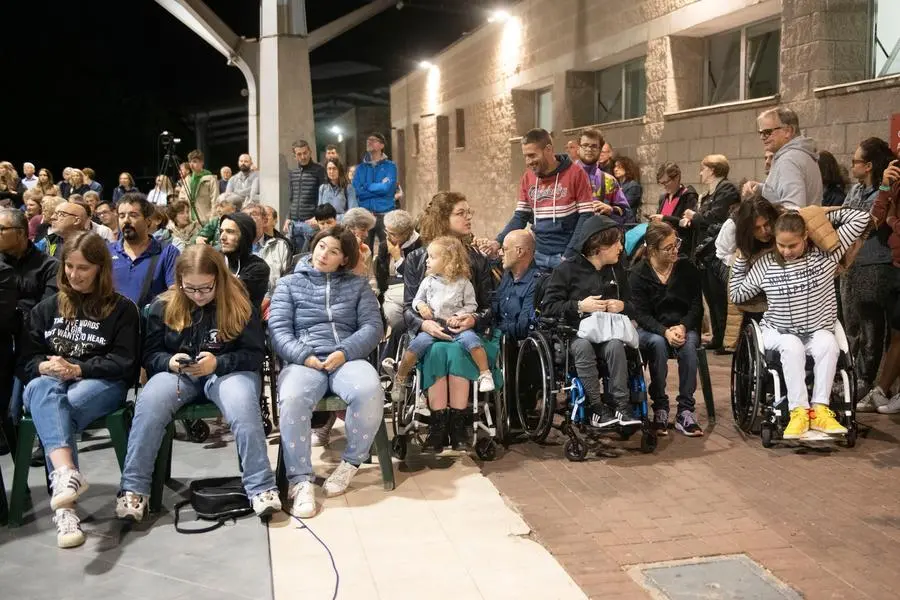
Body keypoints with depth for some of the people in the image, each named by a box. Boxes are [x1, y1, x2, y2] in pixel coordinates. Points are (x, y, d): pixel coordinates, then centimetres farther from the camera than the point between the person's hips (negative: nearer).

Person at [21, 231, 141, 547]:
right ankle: (67, 473, -57)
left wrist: (77, 369, -15)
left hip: (100, 384, -2)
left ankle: (63, 505, -38)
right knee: (44, 390, -37)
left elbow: (123, 362, -2)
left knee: (54, 411, -35)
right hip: (51, 382, 2)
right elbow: (28, 357, 16)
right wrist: (44, 366, -9)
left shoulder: (122, 308, 7)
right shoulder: (47, 307, 19)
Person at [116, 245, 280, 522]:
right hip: (177, 373, 2)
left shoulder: (240, 305, -4)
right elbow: (150, 354, 8)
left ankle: (262, 488, -27)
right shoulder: (164, 306, 3)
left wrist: (218, 363, -21)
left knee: (244, 409, -35)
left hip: (228, 372, -2)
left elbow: (255, 353, -4)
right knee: (148, 405, -30)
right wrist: (170, 362, -15)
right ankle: (133, 488, -21)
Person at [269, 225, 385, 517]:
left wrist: (345, 352, -12)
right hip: (303, 360, -1)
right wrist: (304, 357, -13)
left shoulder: (357, 285, 19)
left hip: (347, 359, 1)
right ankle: (301, 480, -25)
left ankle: (350, 462, -11)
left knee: (369, 392, -35)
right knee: (292, 398, -37)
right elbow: (278, 329, 5)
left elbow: (373, 326, 6)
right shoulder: (289, 284, 16)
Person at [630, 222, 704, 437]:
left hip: (684, 326, 1)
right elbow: (640, 314, -11)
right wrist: (665, 332, -27)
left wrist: (683, 327, -19)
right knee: (658, 343, -35)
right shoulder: (639, 273, -6)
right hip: (651, 329, -1)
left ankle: (685, 411, -27)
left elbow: (697, 305, 0)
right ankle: (660, 408, -24)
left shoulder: (686, 267, 0)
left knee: (689, 344, -32)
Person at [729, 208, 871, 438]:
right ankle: (798, 411, -34)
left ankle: (819, 409, -30)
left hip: (818, 331, 1)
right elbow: (736, 294, 8)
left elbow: (861, 219, -2)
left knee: (829, 344, -34)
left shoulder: (826, 252, -2)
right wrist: (741, 257, 3)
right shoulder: (766, 264, -1)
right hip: (779, 332, 0)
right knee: (792, 346, -35)